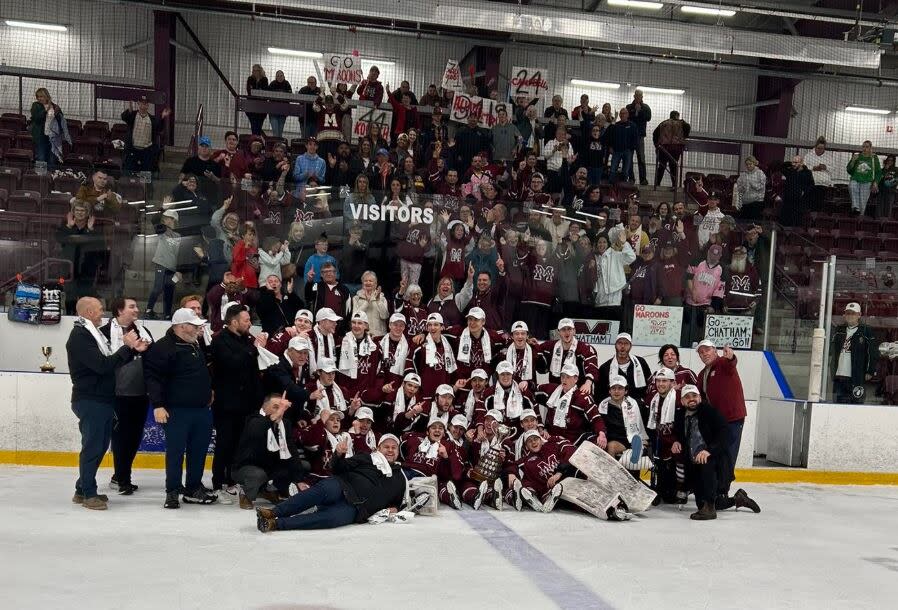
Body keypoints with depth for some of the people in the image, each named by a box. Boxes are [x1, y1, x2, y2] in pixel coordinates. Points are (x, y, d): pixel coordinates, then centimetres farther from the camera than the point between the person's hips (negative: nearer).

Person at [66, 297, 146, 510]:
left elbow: (113, 362, 19)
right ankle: (88, 494, 7)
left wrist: (133, 350, 4)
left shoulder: (93, 333, 17)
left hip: (103, 400, 10)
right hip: (89, 401, -10)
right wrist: (127, 347, -17)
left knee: (100, 445, 14)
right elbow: (103, 365, -23)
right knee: (92, 447, -3)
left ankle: (83, 490, 24)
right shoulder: (79, 336, -14)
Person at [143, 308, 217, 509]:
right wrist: (158, 405, -21)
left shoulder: (196, 346, 15)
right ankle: (172, 491, 13)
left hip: (202, 409, 8)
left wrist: (208, 391, 24)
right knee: (176, 451, 0)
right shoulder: (162, 347, -11)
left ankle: (194, 488, 24)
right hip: (177, 410, -8)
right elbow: (153, 377, -16)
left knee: (199, 450, 12)